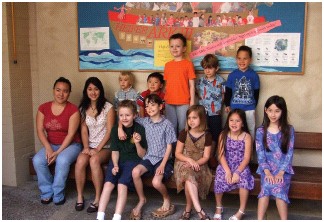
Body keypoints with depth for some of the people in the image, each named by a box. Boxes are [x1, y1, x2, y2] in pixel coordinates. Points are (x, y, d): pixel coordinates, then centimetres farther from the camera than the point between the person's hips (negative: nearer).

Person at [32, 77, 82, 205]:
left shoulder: (73, 110, -11)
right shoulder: (43, 108, 1)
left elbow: (71, 134, -16)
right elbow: (40, 130, -3)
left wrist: (58, 152, -23)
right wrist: (48, 148, -18)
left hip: (70, 144, -4)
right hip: (51, 145, 4)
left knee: (62, 160, -34)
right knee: (37, 160, -24)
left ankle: (58, 194, -15)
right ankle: (47, 192, -6)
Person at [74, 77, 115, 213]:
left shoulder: (108, 107, -5)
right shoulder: (83, 108, 8)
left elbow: (109, 131, -9)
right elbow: (84, 130, 5)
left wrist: (98, 149, -16)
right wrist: (86, 147, -11)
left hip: (105, 146, -3)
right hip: (90, 146, 4)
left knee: (94, 160, -33)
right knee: (80, 160, -28)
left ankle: (98, 198, -22)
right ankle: (80, 197, -13)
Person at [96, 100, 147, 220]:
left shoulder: (140, 129, -7)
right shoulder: (115, 129, 3)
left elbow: (142, 155, -4)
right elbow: (115, 151, 5)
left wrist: (137, 143, -22)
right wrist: (115, 165, -12)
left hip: (133, 160, -3)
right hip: (118, 160, 3)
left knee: (122, 184, -27)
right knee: (108, 183, -21)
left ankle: (117, 218, -29)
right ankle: (100, 217, -21)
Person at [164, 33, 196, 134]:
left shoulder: (188, 64, -2)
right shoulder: (167, 65, 10)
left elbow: (191, 85, -3)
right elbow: (167, 84, 13)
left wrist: (192, 101, -6)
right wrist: (164, 99, 11)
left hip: (183, 103, -4)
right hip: (169, 103, 4)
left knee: (183, 127, 2)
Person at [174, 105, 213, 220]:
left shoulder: (207, 136, -1)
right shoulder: (184, 133, -1)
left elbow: (206, 157, -3)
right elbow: (177, 153, -1)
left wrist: (195, 163, -20)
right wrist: (190, 160, -18)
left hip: (199, 164, 0)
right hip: (184, 163, 0)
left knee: (189, 179, -31)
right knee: (189, 176, -34)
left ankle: (188, 209, -12)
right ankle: (199, 210, -36)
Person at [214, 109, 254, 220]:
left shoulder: (246, 137, -5)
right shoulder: (223, 135, -1)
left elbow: (246, 158, -9)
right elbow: (221, 155, -6)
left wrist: (237, 172, -21)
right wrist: (227, 171, -19)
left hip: (241, 166, -1)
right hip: (225, 165, 1)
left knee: (244, 178, -30)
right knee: (219, 179, -25)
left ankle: (241, 211, -11)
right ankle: (218, 207, 3)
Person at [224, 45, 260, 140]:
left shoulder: (254, 75, -4)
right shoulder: (232, 75, -3)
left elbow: (256, 93, 3)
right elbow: (228, 91, 3)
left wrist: (253, 106, 5)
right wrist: (227, 105, 1)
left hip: (249, 109, 0)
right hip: (235, 109, 0)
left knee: (250, 130, 12)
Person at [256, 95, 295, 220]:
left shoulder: (289, 130, 2)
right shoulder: (260, 131, 4)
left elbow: (289, 153, -2)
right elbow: (260, 153, -1)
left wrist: (281, 172, -13)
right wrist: (267, 171, -14)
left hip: (283, 168, 0)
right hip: (267, 168, 0)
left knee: (279, 190, -26)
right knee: (266, 188, -26)